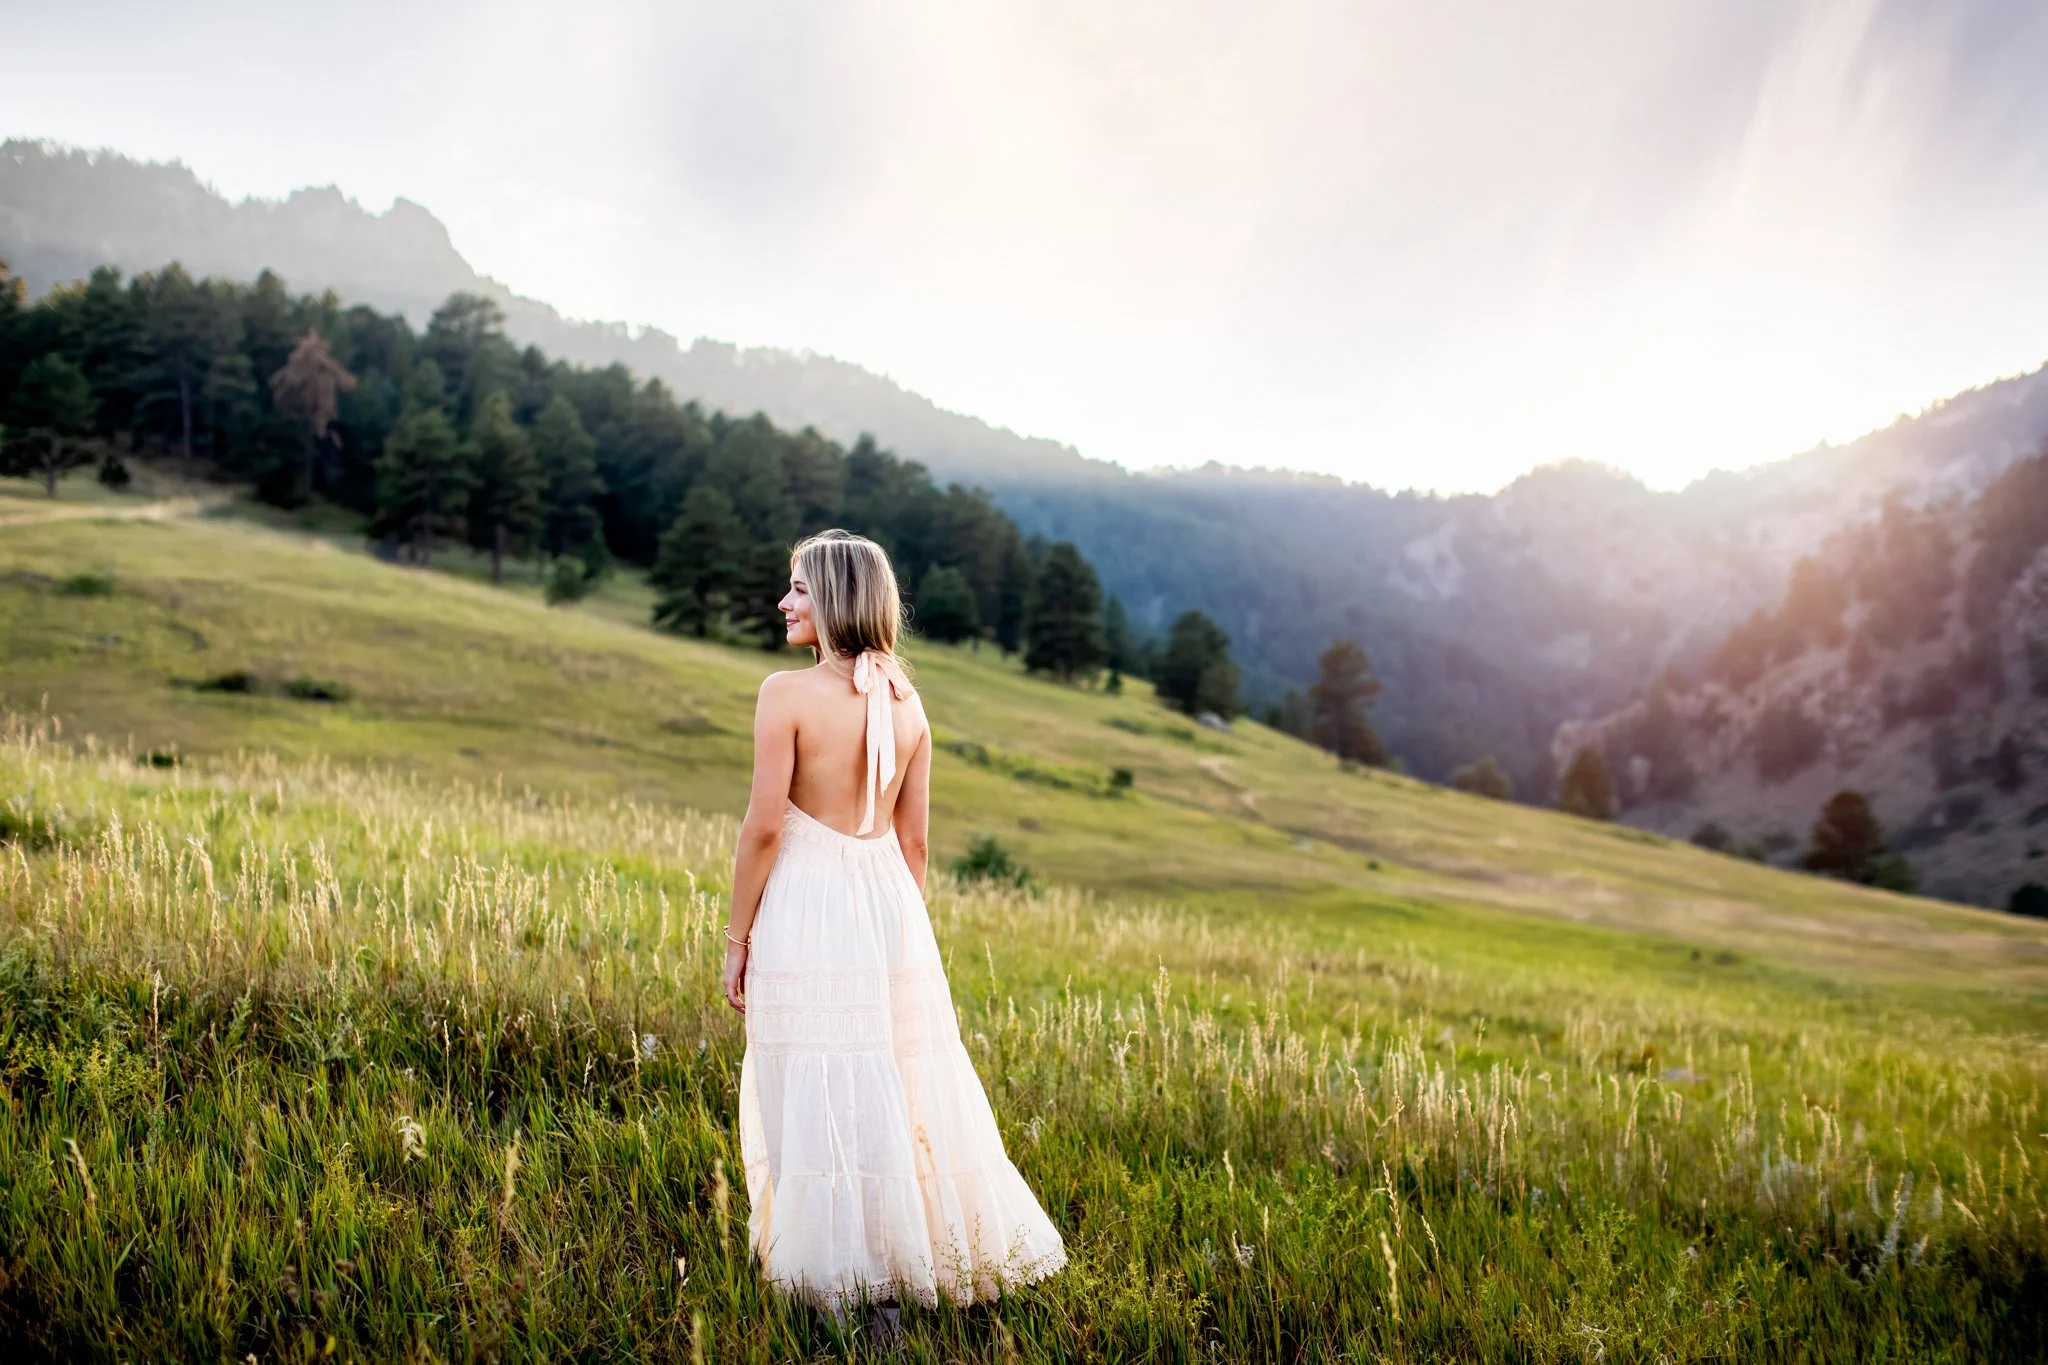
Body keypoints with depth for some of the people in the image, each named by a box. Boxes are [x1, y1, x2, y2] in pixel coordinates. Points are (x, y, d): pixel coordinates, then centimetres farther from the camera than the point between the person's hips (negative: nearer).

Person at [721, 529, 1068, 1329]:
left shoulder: (786, 693, -11)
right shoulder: (907, 705, 6)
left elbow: (764, 826, -13)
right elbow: (914, 842, 9)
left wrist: (737, 940, -4)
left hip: (805, 909, -5)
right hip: (887, 904, 6)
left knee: (820, 1103, 4)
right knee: (909, 1086, 15)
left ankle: (857, 1291, 12)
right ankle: (916, 1261, 26)